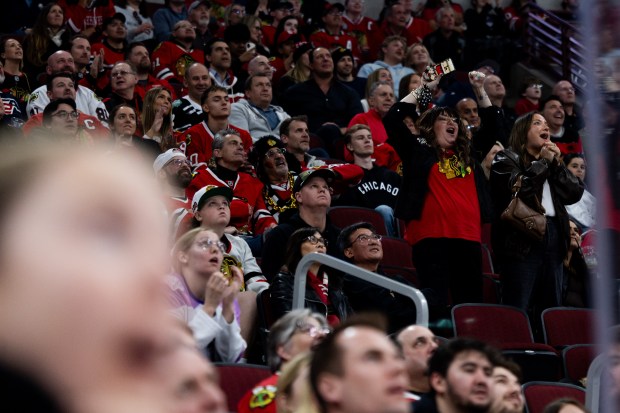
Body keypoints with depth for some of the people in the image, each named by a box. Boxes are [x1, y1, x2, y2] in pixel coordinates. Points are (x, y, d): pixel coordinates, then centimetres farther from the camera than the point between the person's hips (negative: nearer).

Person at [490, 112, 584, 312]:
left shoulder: (551, 161, 24)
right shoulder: (507, 159, 4)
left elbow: (575, 193, 14)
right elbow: (517, 188, -15)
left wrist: (557, 164, 4)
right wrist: (543, 162, -4)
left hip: (553, 236, 7)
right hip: (522, 238, -7)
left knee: (552, 308, 8)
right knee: (517, 310, -11)